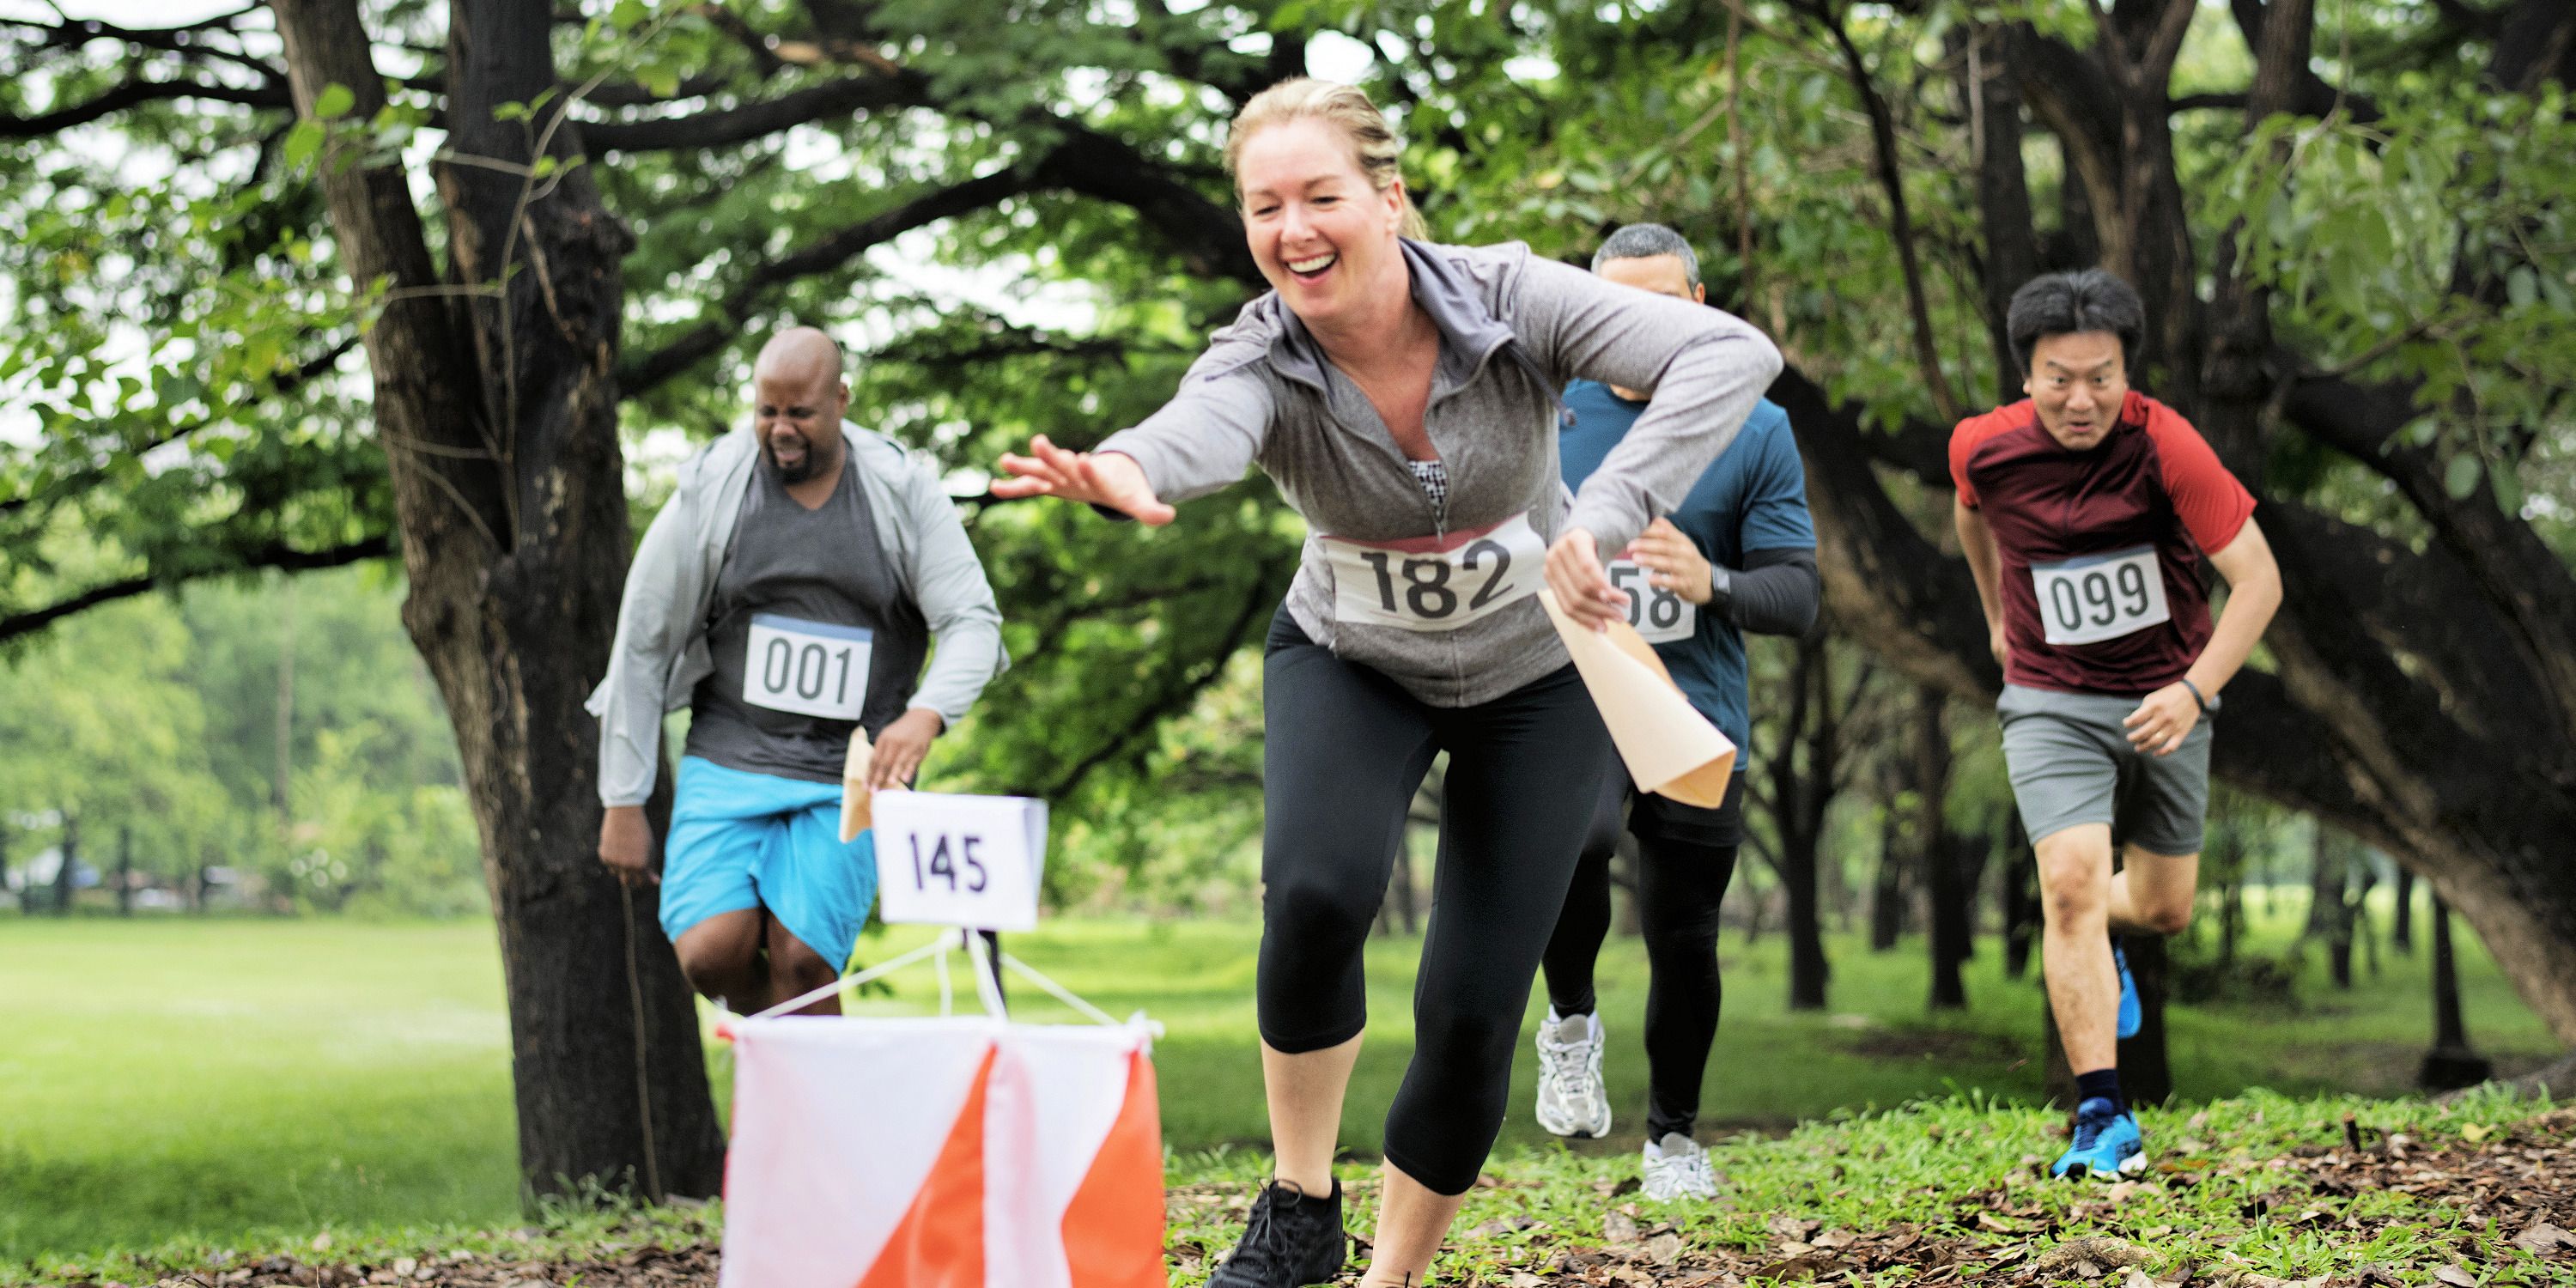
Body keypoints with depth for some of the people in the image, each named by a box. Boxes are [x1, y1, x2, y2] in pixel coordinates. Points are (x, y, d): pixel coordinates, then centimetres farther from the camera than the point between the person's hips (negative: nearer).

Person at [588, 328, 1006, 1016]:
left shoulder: (903, 489, -2)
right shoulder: (710, 488, -2)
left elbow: (973, 623, -4)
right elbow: (642, 646, 3)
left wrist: (927, 712, -26)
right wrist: (623, 802, 2)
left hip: (850, 777, -1)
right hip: (729, 760, 1)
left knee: (801, 960, -16)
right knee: (711, 953, -15)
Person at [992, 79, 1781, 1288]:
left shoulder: (1510, 302, -27)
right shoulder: (1261, 362, -25)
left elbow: (1734, 350, -39)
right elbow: (1203, 431, -50)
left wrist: (1607, 514, -53)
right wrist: (1127, 471, -75)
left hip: (1536, 676, 0)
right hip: (1352, 664, 0)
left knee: (1472, 1011, -6)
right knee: (1316, 890, -29)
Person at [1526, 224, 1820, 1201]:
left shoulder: (1756, 431, 2)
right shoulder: (1548, 414, 5)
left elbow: (1798, 596, -2)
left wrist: (1712, 584, -22)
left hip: (1697, 716, 1)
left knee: (1684, 943, 5)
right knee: (1574, 840, -32)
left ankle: (1674, 1137, 29)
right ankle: (1571, 1023, -4)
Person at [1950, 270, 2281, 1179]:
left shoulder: (2165, 445, -21)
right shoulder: (1982, 448, -12)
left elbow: (2258, 578, -20)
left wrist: (2195, 689, -32)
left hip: (2164, 701, 0)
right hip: (2050, 701, 0)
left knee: (2164, 909, 12)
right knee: (2071, 883, -21)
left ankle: (2098, 946, 51)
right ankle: (2104, 1122, -21)